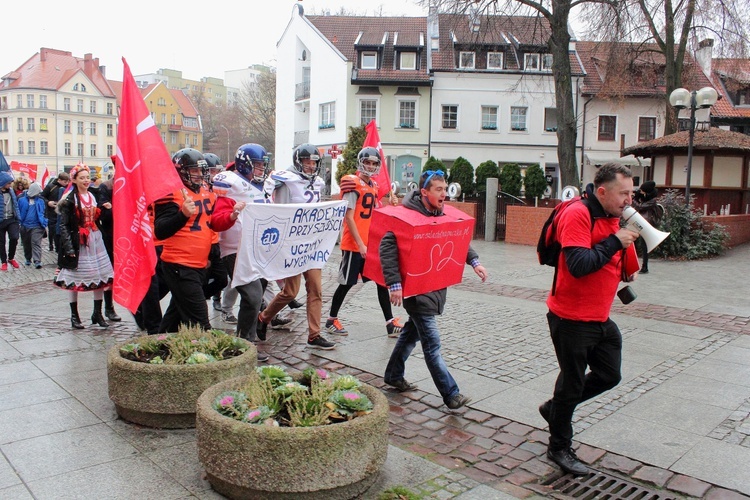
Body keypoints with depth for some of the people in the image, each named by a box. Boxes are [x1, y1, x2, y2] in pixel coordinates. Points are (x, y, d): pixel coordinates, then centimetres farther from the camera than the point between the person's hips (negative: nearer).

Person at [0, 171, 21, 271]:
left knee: (14, 238, -13)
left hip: (12, 219, 3)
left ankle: (11, 258, 9)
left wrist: (18, 219, 8)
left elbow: (15, 205, 12)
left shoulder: (11, 191, 6)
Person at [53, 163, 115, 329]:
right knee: (75, 279, 2)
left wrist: (106, 209, -1)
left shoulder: (94, 196, 13)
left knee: (101, 277, 3)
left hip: (95, 241, 6)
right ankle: (74, 316, 12)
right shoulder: (69, 199, -5)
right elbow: (63, 225, -9)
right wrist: (69, 247, -17)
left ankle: (97, 314, 13)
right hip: (77, 242, -5)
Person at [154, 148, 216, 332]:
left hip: (200, 265, 9)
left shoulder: (206, 191, 12)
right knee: (199, 322, -10)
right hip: (180, 266, -9)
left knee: (177, 313, 22)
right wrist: (183, 214, -35)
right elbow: (160, 232, -21)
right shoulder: (172, 192, -12)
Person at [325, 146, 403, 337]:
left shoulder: (374, 186, 14)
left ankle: (391, 324, 12)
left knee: (382, 281, 7)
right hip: (354, 244, -8)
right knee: (347, 283, 3)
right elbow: (349, 217, -15)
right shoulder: (353, 185, -11)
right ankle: (331, 320, 21)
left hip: (371, 243, 8)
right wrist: (360, 244, -18)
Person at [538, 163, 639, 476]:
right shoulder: (578, 215, -20)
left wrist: (625, 272, 2)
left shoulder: (613, 218, 10)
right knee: (572, 382, 5)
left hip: (600, 318, 9)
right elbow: (579, 265, -31)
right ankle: (559, 448, 25)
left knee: (609, 376, 18)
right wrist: (615, 242, -23)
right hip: (572, 319, -9)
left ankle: (554, 408, 37)